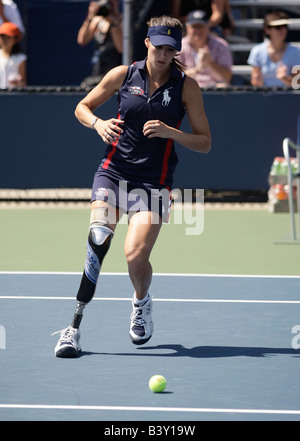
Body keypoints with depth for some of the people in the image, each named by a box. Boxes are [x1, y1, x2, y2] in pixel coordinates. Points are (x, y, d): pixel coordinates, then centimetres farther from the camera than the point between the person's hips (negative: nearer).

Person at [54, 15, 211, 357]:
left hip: (153, 181, -1)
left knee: (135, 256, -15)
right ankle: (74, 327, -16)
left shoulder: (186, 87, 1)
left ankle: (141, 302, 21)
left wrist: (170, 132, -16)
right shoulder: (123, 75, 3)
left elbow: (204, 143, 2)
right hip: (113, 171, 1)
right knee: (98, 242, -21)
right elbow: (82, 107, 15)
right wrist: (98, 123, -7)